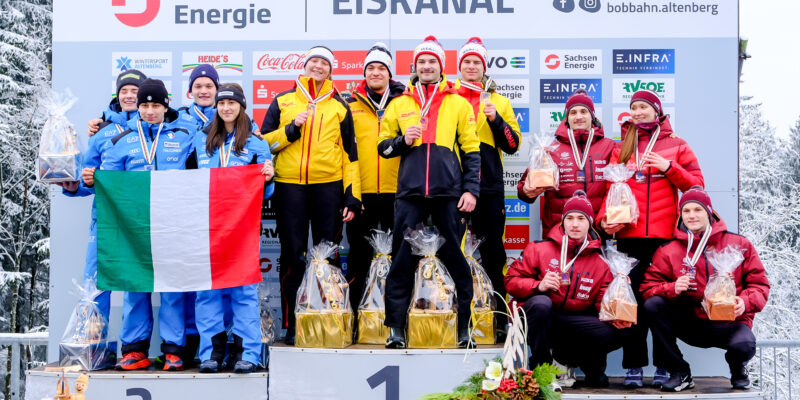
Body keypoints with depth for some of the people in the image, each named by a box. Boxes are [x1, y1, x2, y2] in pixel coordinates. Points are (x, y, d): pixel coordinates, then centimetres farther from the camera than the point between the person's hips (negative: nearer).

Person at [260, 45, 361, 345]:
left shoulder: (339, 106, 12)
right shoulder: (283, 102, 12)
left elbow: (350, 154, 10)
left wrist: (353, 197, 2)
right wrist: (292, 127, -8)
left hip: (329, 186, 0)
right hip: (289, 185, 0)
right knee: (293, 256, 1)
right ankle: (291, 326, 8)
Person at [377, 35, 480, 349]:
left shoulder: (458, 103, 10)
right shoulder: (399, 104, 14)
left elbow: (472, 150, 8)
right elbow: (383, 146, 16)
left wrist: (471, 190, -1)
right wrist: (403, 140, -5)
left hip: (449, 193, -1)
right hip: (410, 193, 1)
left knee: (455, 258, 3)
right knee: (403, 259, 1)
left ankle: (465, 326, 12)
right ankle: (396, 327, 7)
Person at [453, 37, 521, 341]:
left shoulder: (499, 102, 13)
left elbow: (512, 145, 5)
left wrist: (496, 120, -8)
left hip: (489, 186, 0)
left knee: (491, 251, 2)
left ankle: (497, 318, 9)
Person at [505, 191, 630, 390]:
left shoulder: (599, 263, 10)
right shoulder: (539, 249, 2)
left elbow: (604, 300, 4)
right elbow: (512, 280, -1)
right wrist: (538, 286, -20)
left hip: (573, 324, 3)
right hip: (537, 317, -3)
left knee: (616, 332, -21)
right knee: (541, 303, -39)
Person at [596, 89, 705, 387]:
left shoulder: (676, 145, 10)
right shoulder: (622, 148, 15)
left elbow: (696, 185, 5)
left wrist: (669, 167, -9)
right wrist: (606, 217, -6)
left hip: (665, 234, -1)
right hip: (629, 234, 1)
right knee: (632, 297, 1)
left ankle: (663, 366, 8)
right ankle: (633, 367, 6)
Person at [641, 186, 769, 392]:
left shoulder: (739, 244, 2)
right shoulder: (668, 251, 2)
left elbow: (759, 284, 3)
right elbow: (649, 286, -2)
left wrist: (746, 302, -18)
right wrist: (672, 288, -23)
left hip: (729, 323, -2)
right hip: (691, 324, 2)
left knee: (744, 344, -35)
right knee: (653, 305, -23)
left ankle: (738, 367, 9)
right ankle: (679, 373, -10)